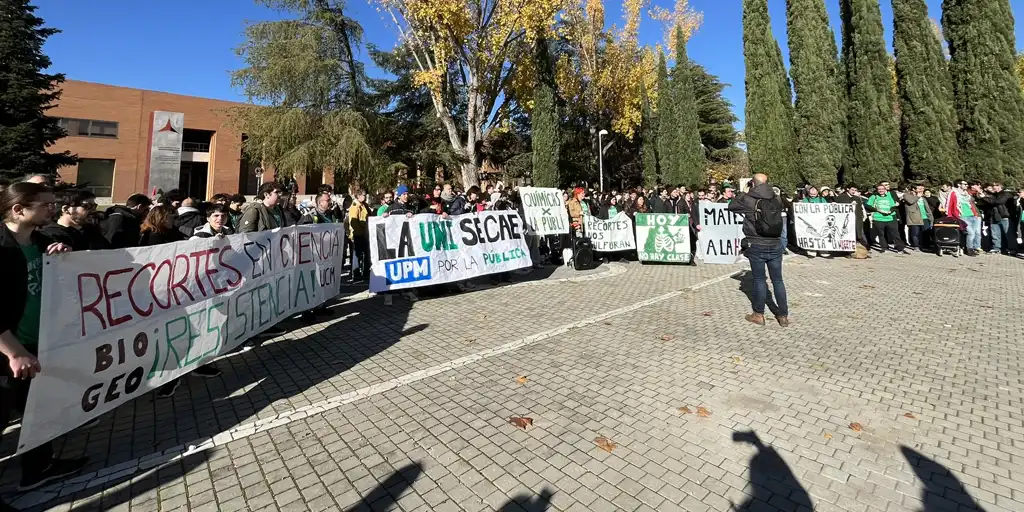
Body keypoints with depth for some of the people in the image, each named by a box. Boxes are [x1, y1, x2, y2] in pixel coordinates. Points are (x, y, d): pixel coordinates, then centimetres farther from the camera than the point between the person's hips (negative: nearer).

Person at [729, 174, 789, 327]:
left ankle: (758, 314, 14)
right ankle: (783, 315, 17)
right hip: (776, 245, 3)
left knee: (759, 279, 5)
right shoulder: (777, 199, 1)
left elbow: (731, 206, 5)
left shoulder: (748, 199, -11)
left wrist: (742, 194, 17)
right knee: (778, 280, 10)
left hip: (757, 246, -3)